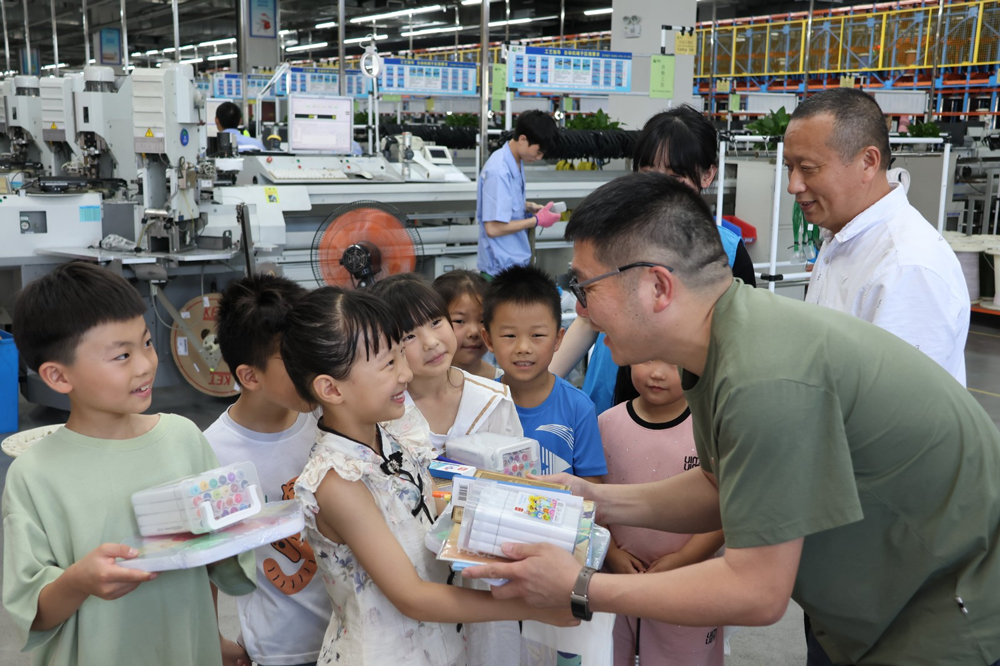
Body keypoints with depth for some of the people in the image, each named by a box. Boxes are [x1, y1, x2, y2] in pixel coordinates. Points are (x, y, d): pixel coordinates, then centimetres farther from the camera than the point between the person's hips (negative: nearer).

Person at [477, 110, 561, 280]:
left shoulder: (516, 163, 5)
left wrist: (530, 207, 1)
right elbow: (494, 228, -24)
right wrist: (537, 220, -15)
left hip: (517, 262, 9)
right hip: (503, 268, -9)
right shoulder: (499, 172, -23)